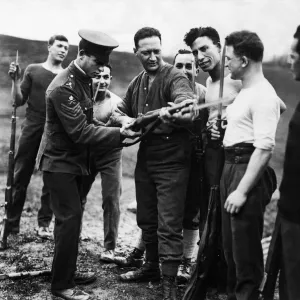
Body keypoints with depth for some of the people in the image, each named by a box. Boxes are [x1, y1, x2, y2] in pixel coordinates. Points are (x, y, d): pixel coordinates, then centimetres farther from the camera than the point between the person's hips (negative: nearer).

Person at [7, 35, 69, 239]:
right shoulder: (33, 70, 6)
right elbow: (19, 101, 3)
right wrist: (16, 80, -11)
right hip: (32, 128, 0)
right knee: (20, 176, 2)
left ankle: (44, 224, 11)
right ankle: (12, 222, 10)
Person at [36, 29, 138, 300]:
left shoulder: (85, 79, 5)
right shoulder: (63, 87, -23)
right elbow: (81, 132, -26)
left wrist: (116, 132, 2)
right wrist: (119, 133, -27)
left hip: (74, 161, 9)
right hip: (59, 163, -9)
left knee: (71, 218, 15)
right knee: (70, 219, -6)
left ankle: (67, 271, 29)